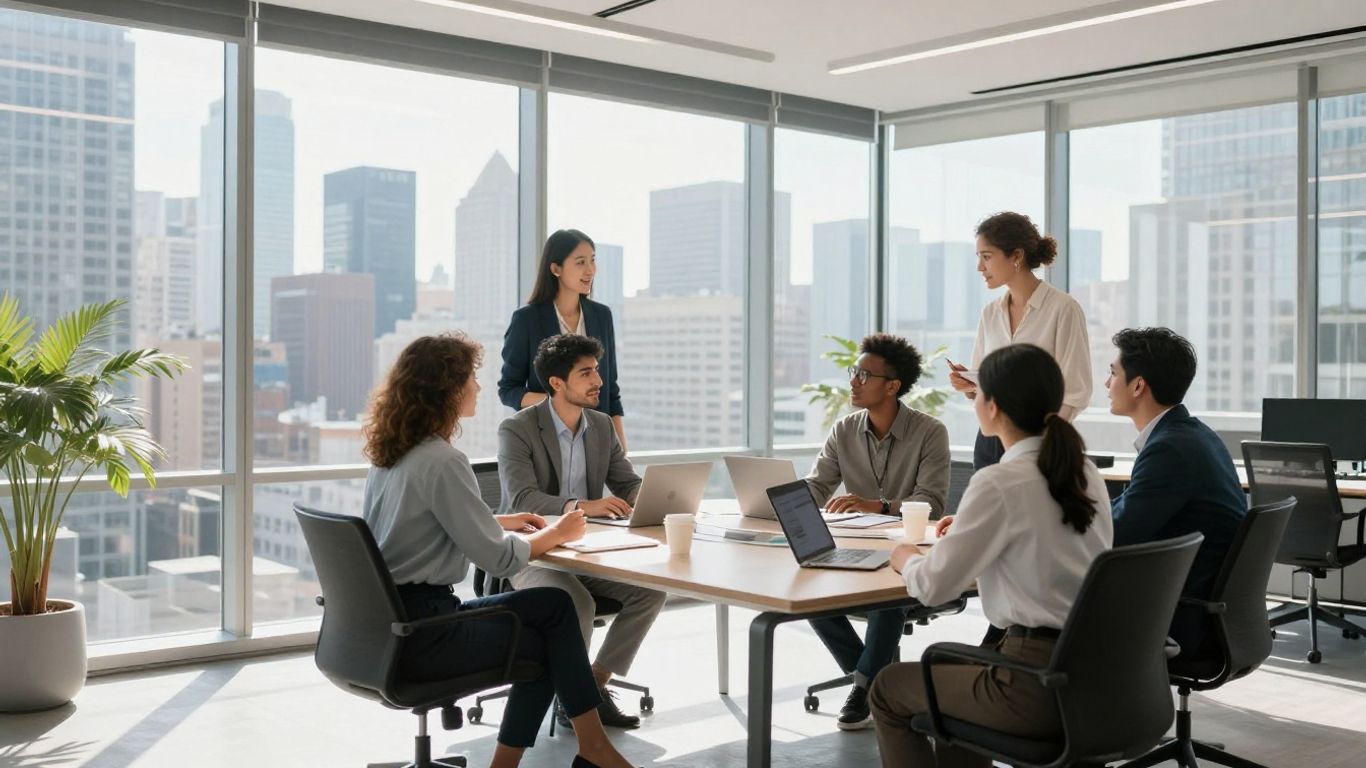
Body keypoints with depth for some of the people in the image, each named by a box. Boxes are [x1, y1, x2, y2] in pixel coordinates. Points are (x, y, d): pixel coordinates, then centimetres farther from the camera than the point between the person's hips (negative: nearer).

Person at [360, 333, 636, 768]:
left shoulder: (390, 453, 8)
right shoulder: (442, 462, -19)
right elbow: (498, 558, -16)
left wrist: (502, 521, 17)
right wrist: (555, 534, 1)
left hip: (385, 620, 8)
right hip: (417, 633, -8)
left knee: (553, 606, 10)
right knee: (546, 642, 9)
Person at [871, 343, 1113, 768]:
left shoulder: (998, 483, -17)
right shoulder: (1085, 473, 6)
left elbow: (934, 586, -13)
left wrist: (907, 559, 8)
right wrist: (970, 531, 24)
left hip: (1041, 685, -8)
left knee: (888, 689, 16)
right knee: (953, 669, 33)